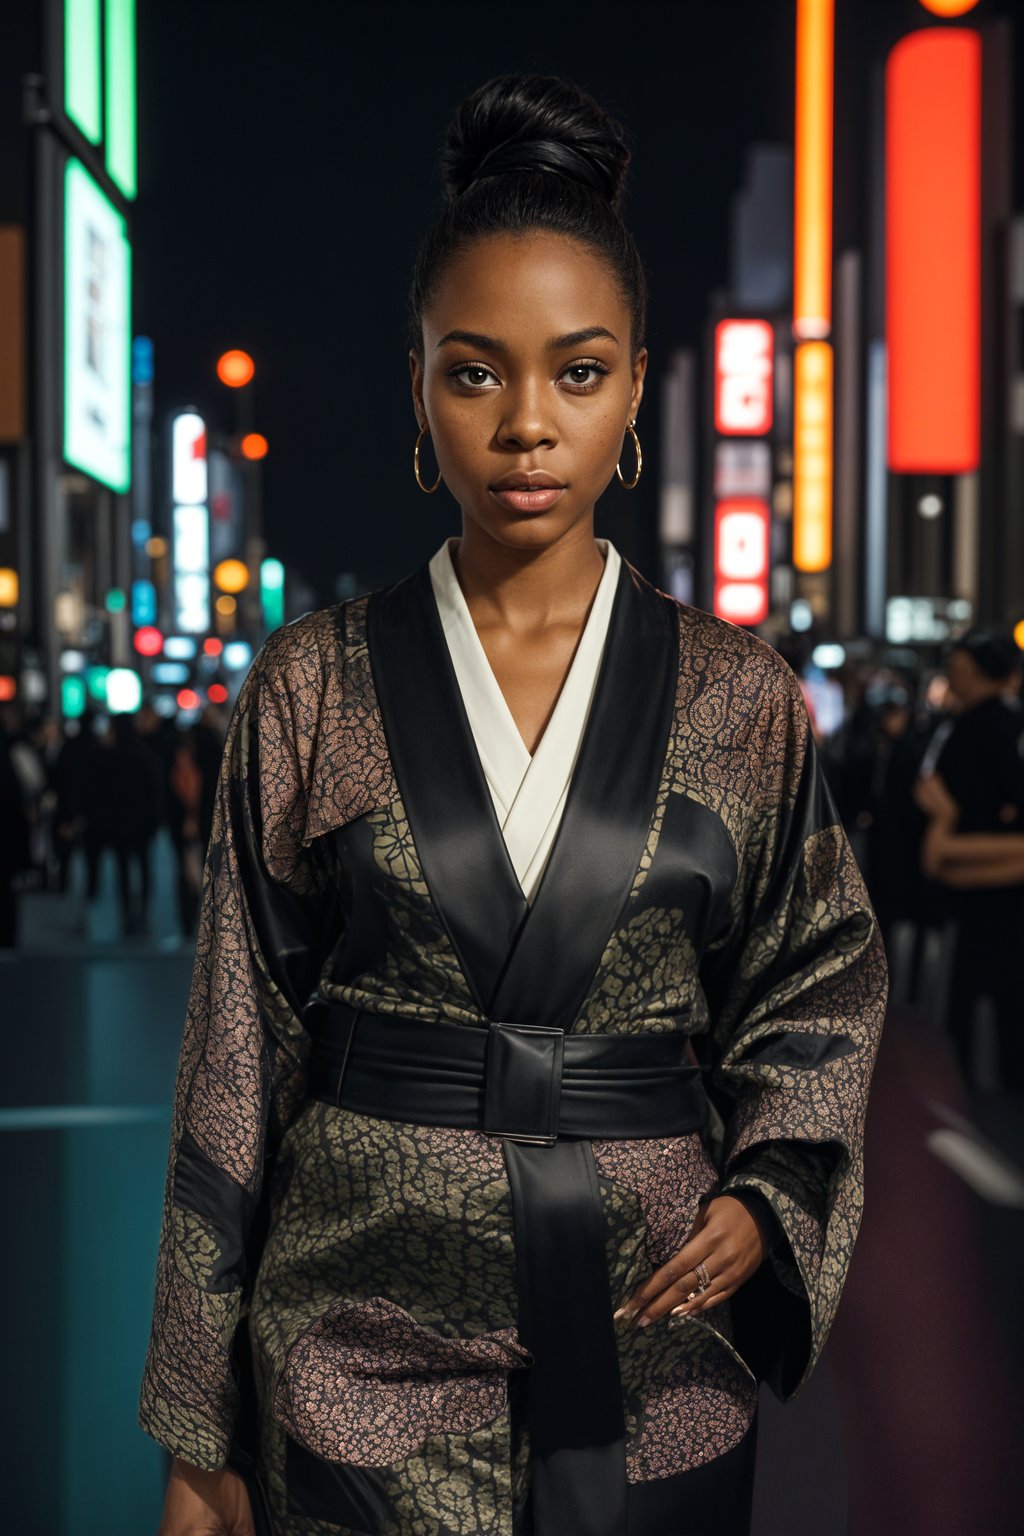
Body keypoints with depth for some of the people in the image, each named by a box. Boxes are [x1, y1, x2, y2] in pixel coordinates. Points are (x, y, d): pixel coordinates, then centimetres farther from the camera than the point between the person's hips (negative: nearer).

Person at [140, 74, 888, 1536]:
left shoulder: (739, 697, 0)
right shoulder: (314, 686, -2)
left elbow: (821, 990, 10)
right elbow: (239, 1046, 0)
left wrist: (764, 1196, -9)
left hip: (653, 1362, 1)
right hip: (360, 1350, -1)